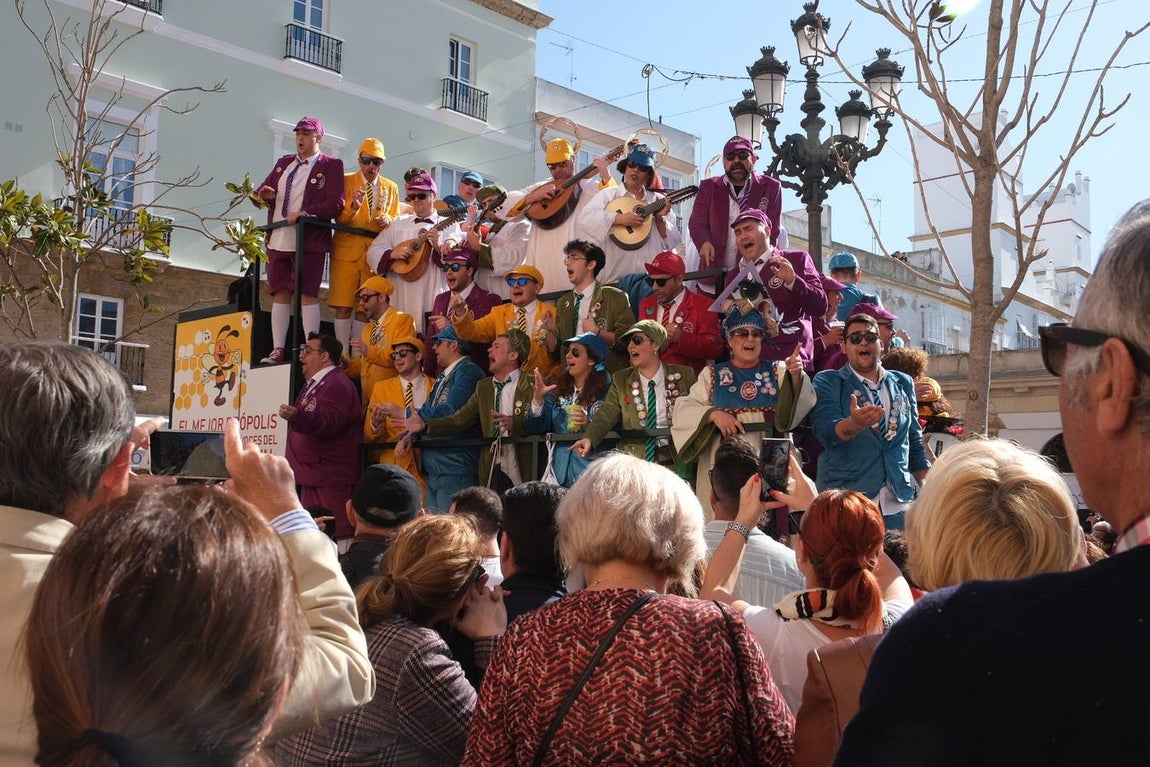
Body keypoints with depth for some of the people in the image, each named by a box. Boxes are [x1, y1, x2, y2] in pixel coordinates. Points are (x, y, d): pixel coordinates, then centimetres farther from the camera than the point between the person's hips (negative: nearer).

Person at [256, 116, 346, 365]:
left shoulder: (331, 166, 0)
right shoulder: (283, 163, 19)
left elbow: (336, 203, -11)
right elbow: (263, 191, 24)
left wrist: (306, 213, -23)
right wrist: (264, 194, -1)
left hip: (309, 241, -6)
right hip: (278, 240, 6)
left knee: (308, 295, -7)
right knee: (280, 294, 6)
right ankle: (278, 351, 9)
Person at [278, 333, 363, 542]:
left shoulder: (337, 385, -13)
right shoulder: (312, 385, 21)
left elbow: (329, 422, -29)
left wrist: (298, 417, -43)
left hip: (332, 479, -11)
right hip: (311, 477, 11)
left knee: (338, 536, -12)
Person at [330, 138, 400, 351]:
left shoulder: (391, 187, 14)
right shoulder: (346, 181, 6)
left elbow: (396, 220, 19)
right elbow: (339, 219, 1)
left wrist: (388, 220, -4)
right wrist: (354, 206, -19)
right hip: (347, 250, -2)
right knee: (343, 306, -7)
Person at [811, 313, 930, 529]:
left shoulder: (903, 383, 15)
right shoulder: (828, 382, 2)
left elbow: (915, 442, 19)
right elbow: (826, 431, -13)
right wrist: (853, 424, -35)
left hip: (898, 503, 3)